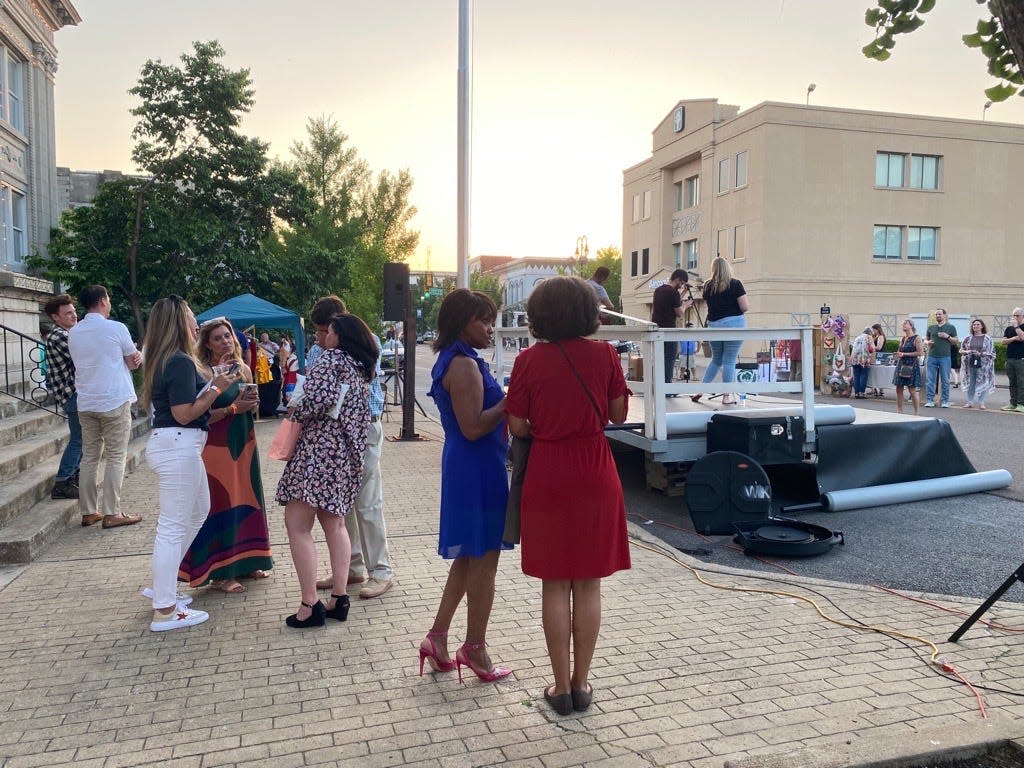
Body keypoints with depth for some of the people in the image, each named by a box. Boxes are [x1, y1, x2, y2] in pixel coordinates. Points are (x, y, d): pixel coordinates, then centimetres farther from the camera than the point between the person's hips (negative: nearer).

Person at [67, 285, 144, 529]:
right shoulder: (116, 328, -8)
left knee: (89, 457, 11)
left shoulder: (73, 333, 9)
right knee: (115, 458, 0)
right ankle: (111, 513, 0)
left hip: (85, 403, 5)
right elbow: (134, 362, 0)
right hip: (114, 401, -5)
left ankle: (88, 512, 15)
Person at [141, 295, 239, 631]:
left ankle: (164, 584, 32)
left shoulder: (164, 360, 13)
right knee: (173, 526, -4)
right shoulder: (181, 362, -17)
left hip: (177, 446, 11)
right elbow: (184, 414, -19)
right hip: (178, 447, -11)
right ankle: (165, 611, 5)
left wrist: (212, 386, 15)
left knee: (198, 511, 24)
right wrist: (216, 389, -12)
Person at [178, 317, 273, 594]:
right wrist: (233, 408, -22)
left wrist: (253, 404, -4)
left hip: (244, 444, 7)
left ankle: (244, 562, 26)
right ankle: (220, 574, 8)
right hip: (218, 447, -7)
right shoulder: (203, 373, -10)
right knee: (221, 505, -2)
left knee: (246, 500, 13)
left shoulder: (244, 370, 9)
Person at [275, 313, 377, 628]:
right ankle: (339, 599, 14)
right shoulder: (363, 368, 18)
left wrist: (296, 412, -1)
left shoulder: (331, 358, -6)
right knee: (334, 523, 14)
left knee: (297, 523, -7)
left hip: (319, 447, -9)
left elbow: (317, 399, -20)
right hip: (347, 452, 9)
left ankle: (310, 605, -8)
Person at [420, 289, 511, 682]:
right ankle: (474, 649, 16)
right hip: (478, 471, -10)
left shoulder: (453, 361, 13)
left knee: (469, 557, 18)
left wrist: (504, 402, 11)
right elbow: (473, 427, -23)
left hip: (465, 468, 10)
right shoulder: (465, 365, -18)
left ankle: (437, 637, 24)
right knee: (483, 559, 2)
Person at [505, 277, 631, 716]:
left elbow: (517, 428, -5)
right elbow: (618, 415, 2)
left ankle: (561, 687, 17)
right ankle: (581, 683, 20)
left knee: (555, 585, 8)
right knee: (588, 584, 11)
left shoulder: (529, 361, -6)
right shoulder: (604, 355, -3)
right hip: (595, 476, 1)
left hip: (548, 475, -1)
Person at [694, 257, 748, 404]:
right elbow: (745, 307, -9)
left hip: (713, 325, 4)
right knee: (729, 361, 2)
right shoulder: (735, 284, -5)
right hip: (733, 324, -4)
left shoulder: (708, 286, 5)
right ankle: (727, 396, 7)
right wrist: (734, 310, 11)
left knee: (716, 359, 19)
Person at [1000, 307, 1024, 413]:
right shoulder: (1009, 328, 15)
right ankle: (1013, 403, 12)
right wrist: (1014, 338, -9)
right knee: (1012, 383, 8)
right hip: (1010, 359, 5)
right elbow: (1003, 341, 6)